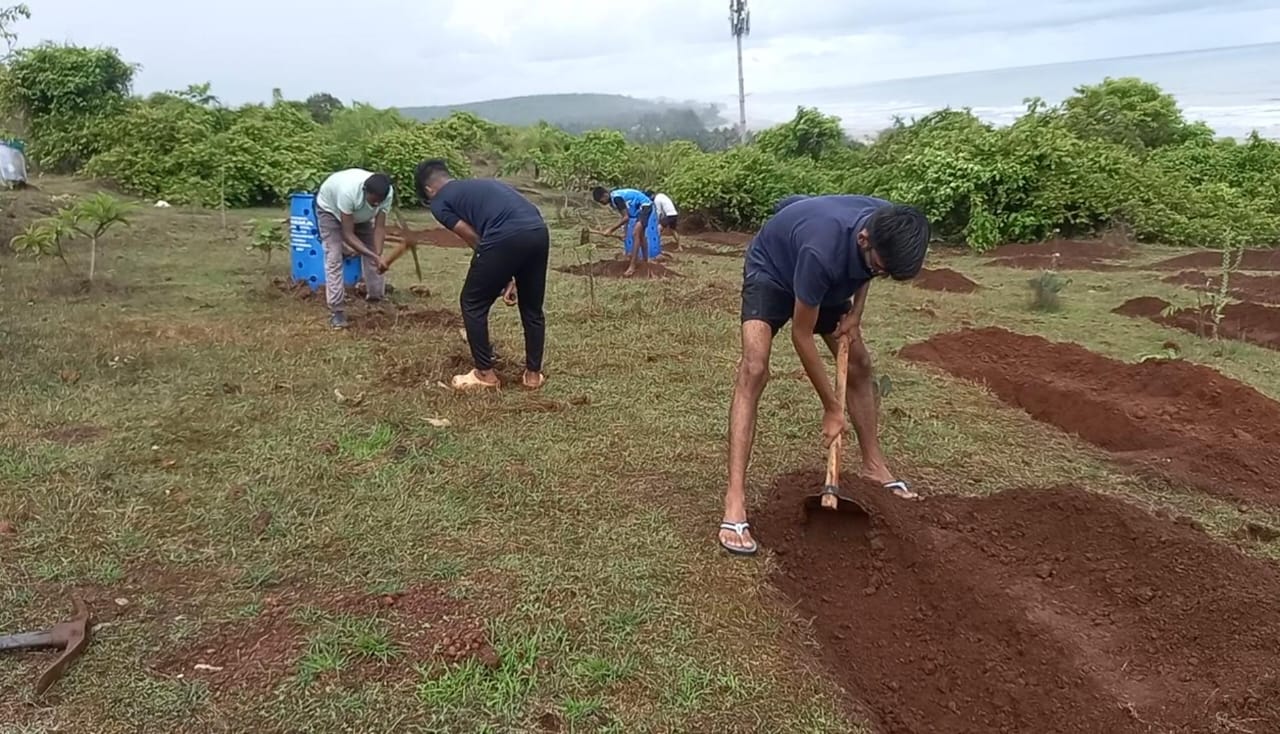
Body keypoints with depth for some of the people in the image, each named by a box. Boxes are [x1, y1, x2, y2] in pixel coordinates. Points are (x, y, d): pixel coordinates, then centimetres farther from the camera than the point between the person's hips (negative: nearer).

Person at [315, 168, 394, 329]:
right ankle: (336, 311, -14)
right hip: (330, 209, -5)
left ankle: (376, 297, 16)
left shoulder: (387, 193, -33)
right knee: (334, 258, -15)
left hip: (359, 213, 5)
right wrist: (372, 255, -47)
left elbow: (379, 227, -26)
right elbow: (348, 234, -40)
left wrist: (378, 255, -39)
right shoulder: (348, 192, -46)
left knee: (373, 253, -2)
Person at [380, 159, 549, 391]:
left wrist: (501, 275, 21)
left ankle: (485, 374, 21)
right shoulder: (479, 185, 35)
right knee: (532, 308, 22)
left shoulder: (439, 202, 15)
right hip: (539, 232, 7)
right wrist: (507, 277, 27)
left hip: (507, 238, -7)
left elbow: (474, 239, 9)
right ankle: (533, 373, 31)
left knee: (473, 304, 14)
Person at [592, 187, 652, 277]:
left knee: (635, 234, -18)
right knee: (640, 235, 20)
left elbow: (626, 217, -29)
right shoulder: (613, 198, 2)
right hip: (640, 208, 11)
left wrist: (611, 230, -27)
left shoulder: (616, 198, -27)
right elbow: (625, 216, 10)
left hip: (645, 206, -11)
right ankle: (645, 262, 34)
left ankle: (632, 267, -19)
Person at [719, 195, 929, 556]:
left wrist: (856, 312, -10)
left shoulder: (891, 228, -24)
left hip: (831, 280, 7)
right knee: (754, 369, -25)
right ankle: (735, 498, -29)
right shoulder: (822, 250, -42)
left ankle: (874, 464, 26)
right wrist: (831, 409, -23)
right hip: (771, 271, -7)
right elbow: (802, 336, -30)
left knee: (859, 363, 7)